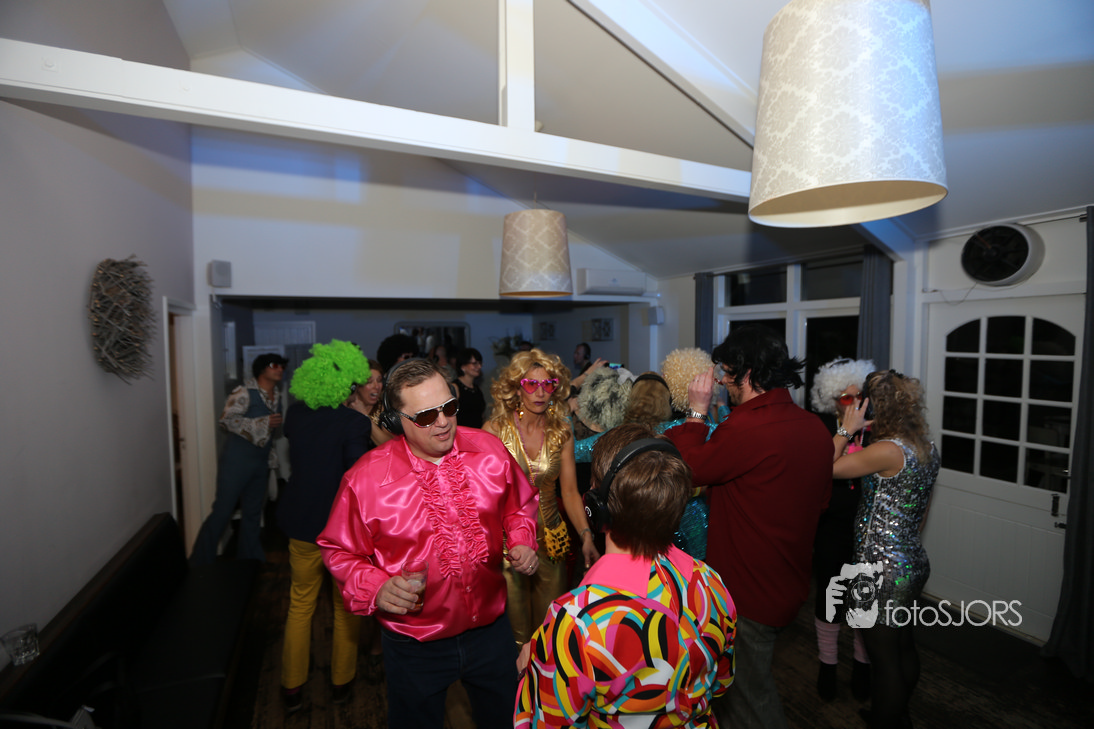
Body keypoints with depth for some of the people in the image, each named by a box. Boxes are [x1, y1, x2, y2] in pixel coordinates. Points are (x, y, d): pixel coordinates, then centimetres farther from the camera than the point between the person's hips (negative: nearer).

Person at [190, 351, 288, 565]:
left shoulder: (277, 396, 11)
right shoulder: (244, 392, -12)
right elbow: (227, 419, -20)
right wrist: (263, 424, -23)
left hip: (261, 463, 7)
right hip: (237, 461, -7)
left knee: (253, 512, 15)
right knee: (222, 510, -2)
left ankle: (250, 559, 28)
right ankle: (200, 561, 14)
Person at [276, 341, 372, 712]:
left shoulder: (296, 412, -5)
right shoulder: (355, 422, -21)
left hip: (302, 525, 4)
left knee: (300, 604, 23)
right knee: (346, 607, 18)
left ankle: (292, 688, 36)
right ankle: (341, 682, 36)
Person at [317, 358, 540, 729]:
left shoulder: (490, 451, -12)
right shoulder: (365, 478, -20)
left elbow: (519, 505, 6)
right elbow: (340, 550, -6)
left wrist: (522, 542, -11)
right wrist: (376, 587, -21)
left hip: (492, 630, 3)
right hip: (415, 646, -2)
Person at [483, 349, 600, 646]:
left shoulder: (562, 432, -1)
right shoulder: (494, 430, -10)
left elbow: (570, 490, 0)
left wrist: (586, 535, -9)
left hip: (550, 541, 3)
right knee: (513, 627, 9)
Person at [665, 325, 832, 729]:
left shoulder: (747, 427, -30)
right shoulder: (815, 427, 0)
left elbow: (688, 468, -18)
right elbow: (821, 500, 13)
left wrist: (696, 412, -8)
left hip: (750, 594, -8)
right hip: (789, 585, 8)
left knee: (752, 695, 13)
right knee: (751, 682, 26)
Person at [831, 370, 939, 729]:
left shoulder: (888, 451, -25)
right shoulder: (927, 449, 3)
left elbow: (825, 468, -20)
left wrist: (847, 429, -13)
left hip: (883, 568, -9)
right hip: (914, 562, 9)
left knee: (884, 658, 9)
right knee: (903, 646, 27)